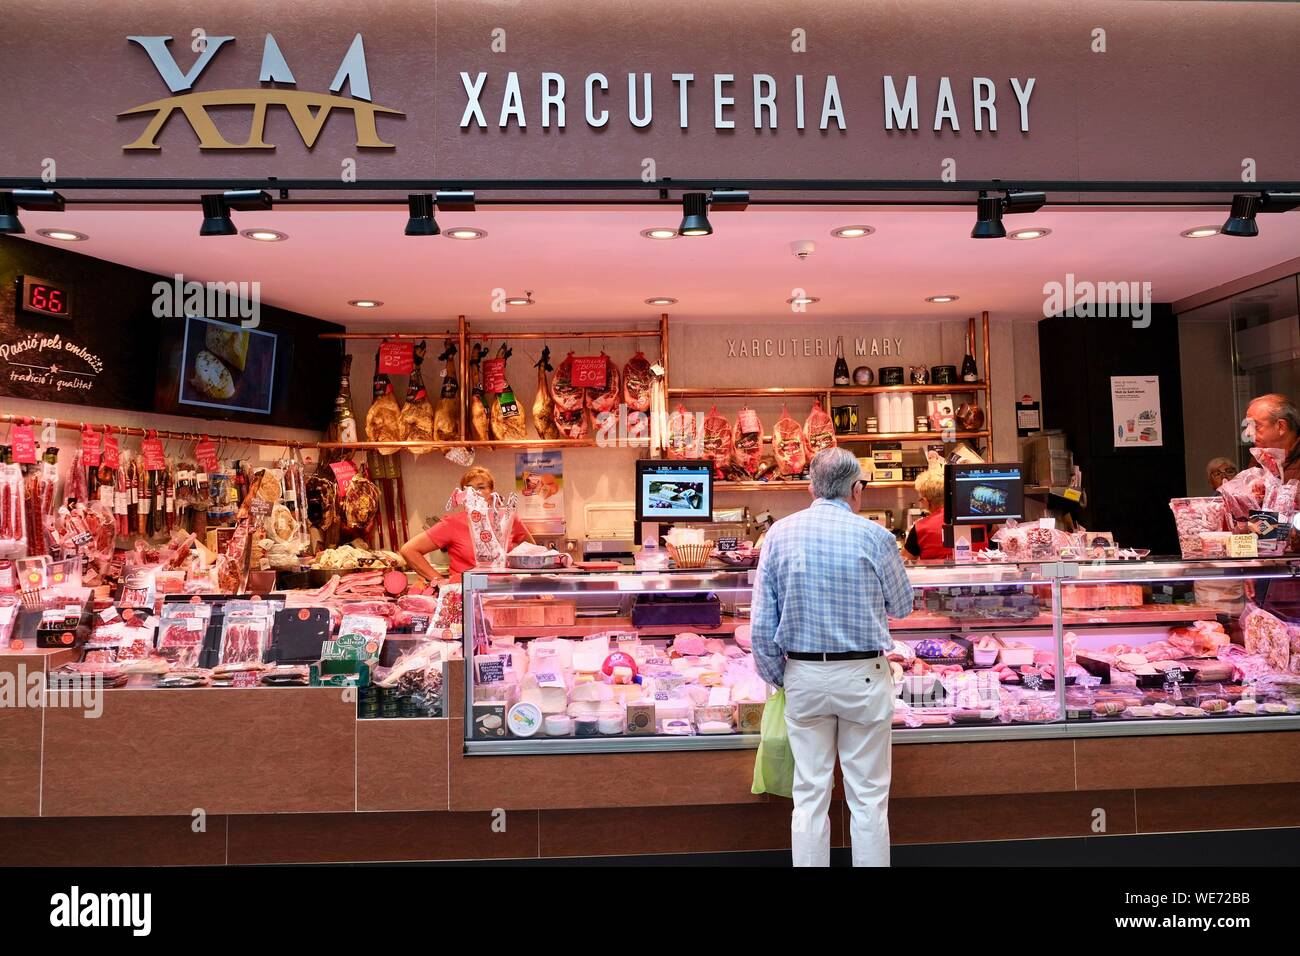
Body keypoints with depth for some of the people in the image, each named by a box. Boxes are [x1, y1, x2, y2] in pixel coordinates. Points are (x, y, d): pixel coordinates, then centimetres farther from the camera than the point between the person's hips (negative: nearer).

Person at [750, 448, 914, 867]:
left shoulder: (779, 534, -2)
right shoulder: (874, 537, -9)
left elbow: (761, 624, -2)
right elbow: (902, 606, 7)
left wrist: (777, 677, 10)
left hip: (803, 675, 2)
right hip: (863, 676, -2)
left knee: (809, 795, 9)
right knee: (868, 797, 8)